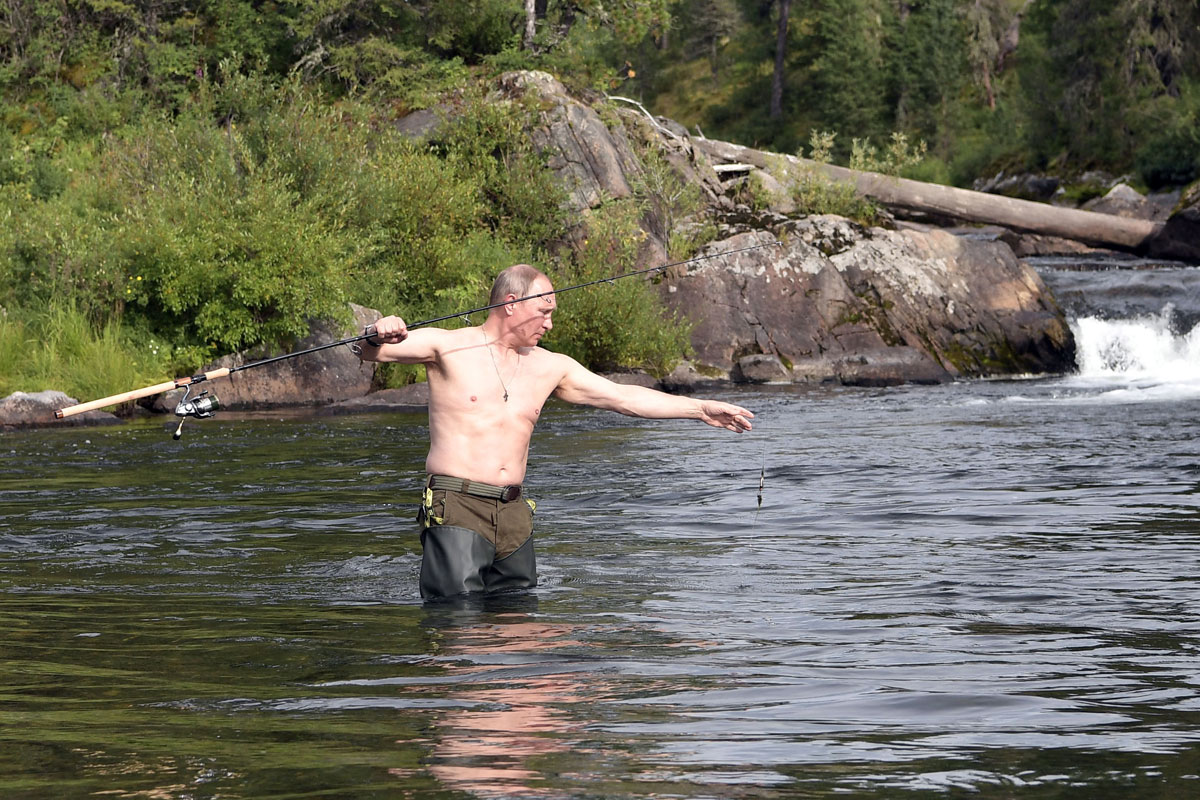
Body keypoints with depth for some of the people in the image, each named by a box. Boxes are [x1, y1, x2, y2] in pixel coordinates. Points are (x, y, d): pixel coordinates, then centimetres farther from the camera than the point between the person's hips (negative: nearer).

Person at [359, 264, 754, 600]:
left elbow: (624, 397, 17)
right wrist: (380, 334, -34)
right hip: (456, 508, -6)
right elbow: (369, 351, -9)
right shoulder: (448, 347, -1)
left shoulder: (550, 367, 14)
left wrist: (701, 409, 14)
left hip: (514, 512, 6)